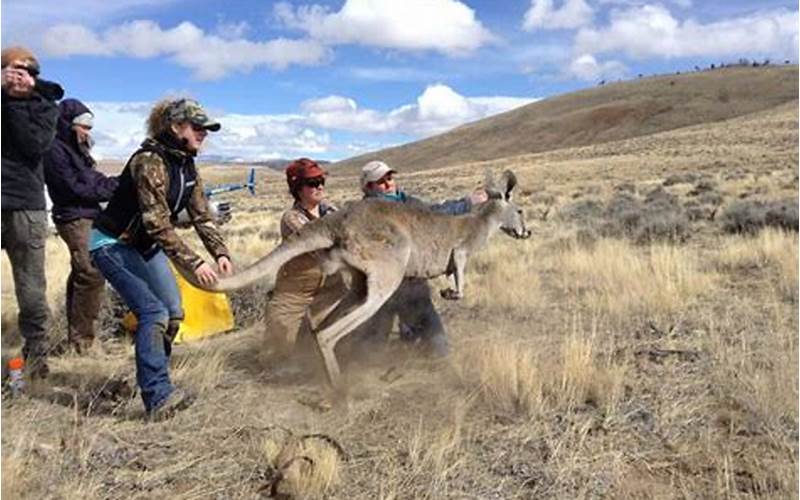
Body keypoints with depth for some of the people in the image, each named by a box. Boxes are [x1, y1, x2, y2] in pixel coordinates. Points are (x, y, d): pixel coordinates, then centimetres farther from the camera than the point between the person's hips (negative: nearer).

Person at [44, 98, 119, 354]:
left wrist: (116, 183, 1)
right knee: (92, 275, -15)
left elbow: (91, 179, 19)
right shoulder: (55, 150, -12)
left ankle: (76, 333, 23)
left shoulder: (76, 148, 17)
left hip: (87, 217, 10)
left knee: (81, 275, 14)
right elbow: (76, 187, -16)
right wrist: (114, 189, -10)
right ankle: (81, 338, -10)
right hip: (75, 218, -10)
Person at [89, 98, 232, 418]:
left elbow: (201, 216, -2)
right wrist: (193, 263, -35)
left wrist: (220, 253, -17)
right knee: (153, 311, -21)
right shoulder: (150, 162, -25)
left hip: (146, 246, 9)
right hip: (113, 244, -9)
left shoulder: (187, 166, 1)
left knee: (174, 312, 4)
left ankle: (152, 381, 20)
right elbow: (158, 223, -32)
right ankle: (158, 396, -18)